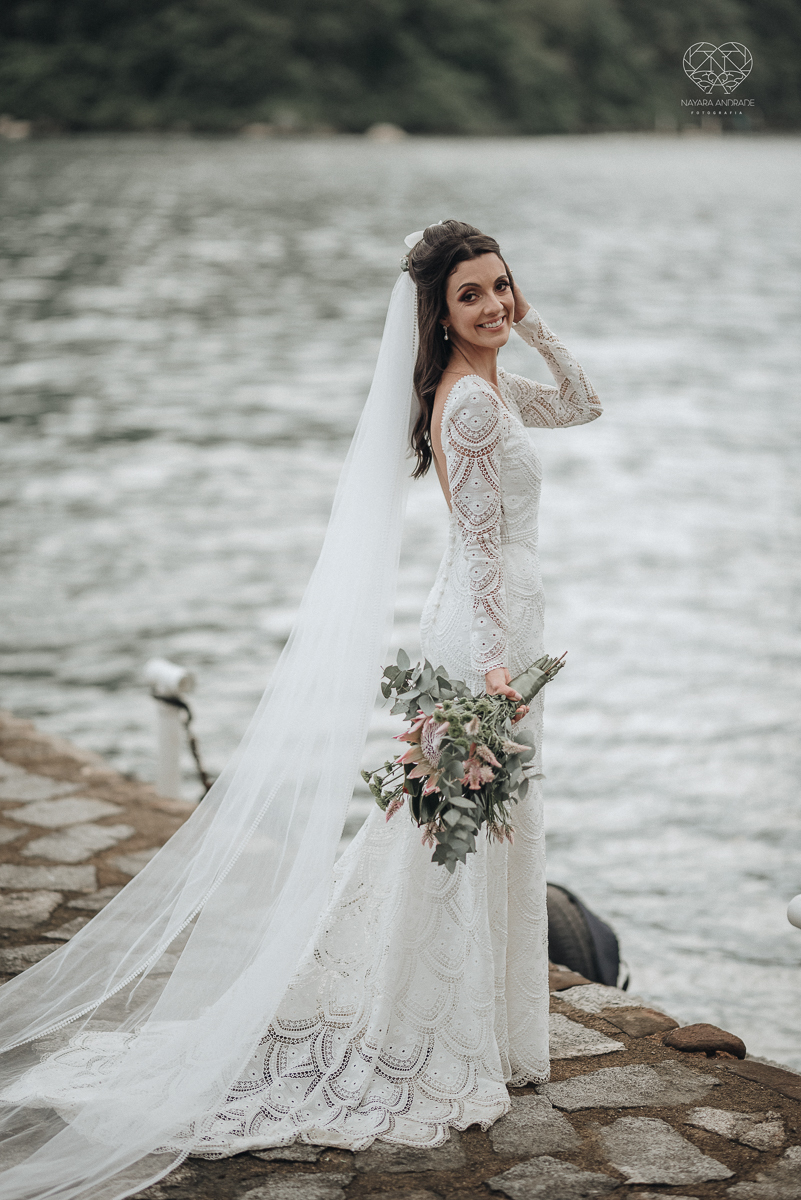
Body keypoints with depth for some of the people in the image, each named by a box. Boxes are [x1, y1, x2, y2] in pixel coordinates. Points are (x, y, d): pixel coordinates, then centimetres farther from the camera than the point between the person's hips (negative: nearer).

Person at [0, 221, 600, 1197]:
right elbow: (481, 542, -22)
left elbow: (582, 405, 21)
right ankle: (449, 1049, 13)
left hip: (485, 628, 10)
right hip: (485, 631, -10)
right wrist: (496, 664, -23)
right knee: (476, 830, 0)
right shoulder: (467, 403, -20)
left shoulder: (488, 385, 9)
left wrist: (534, 327, 6)